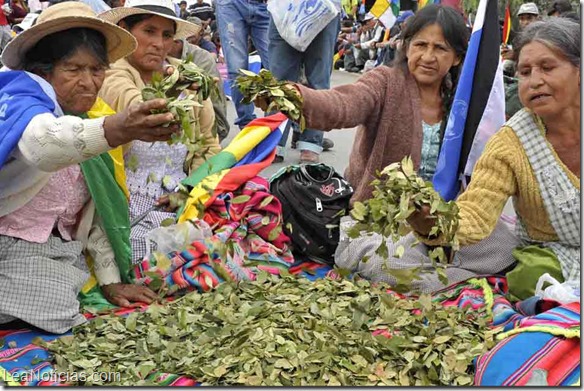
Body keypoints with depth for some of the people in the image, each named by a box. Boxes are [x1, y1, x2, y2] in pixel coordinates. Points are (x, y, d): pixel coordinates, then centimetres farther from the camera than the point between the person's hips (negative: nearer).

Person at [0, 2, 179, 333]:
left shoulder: (88, 124, 11)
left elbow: (93, 211, 14)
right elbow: (39, 141, -38)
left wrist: (110, 280, 7)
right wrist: (114, 130, -56)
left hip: (65, 256, 7)